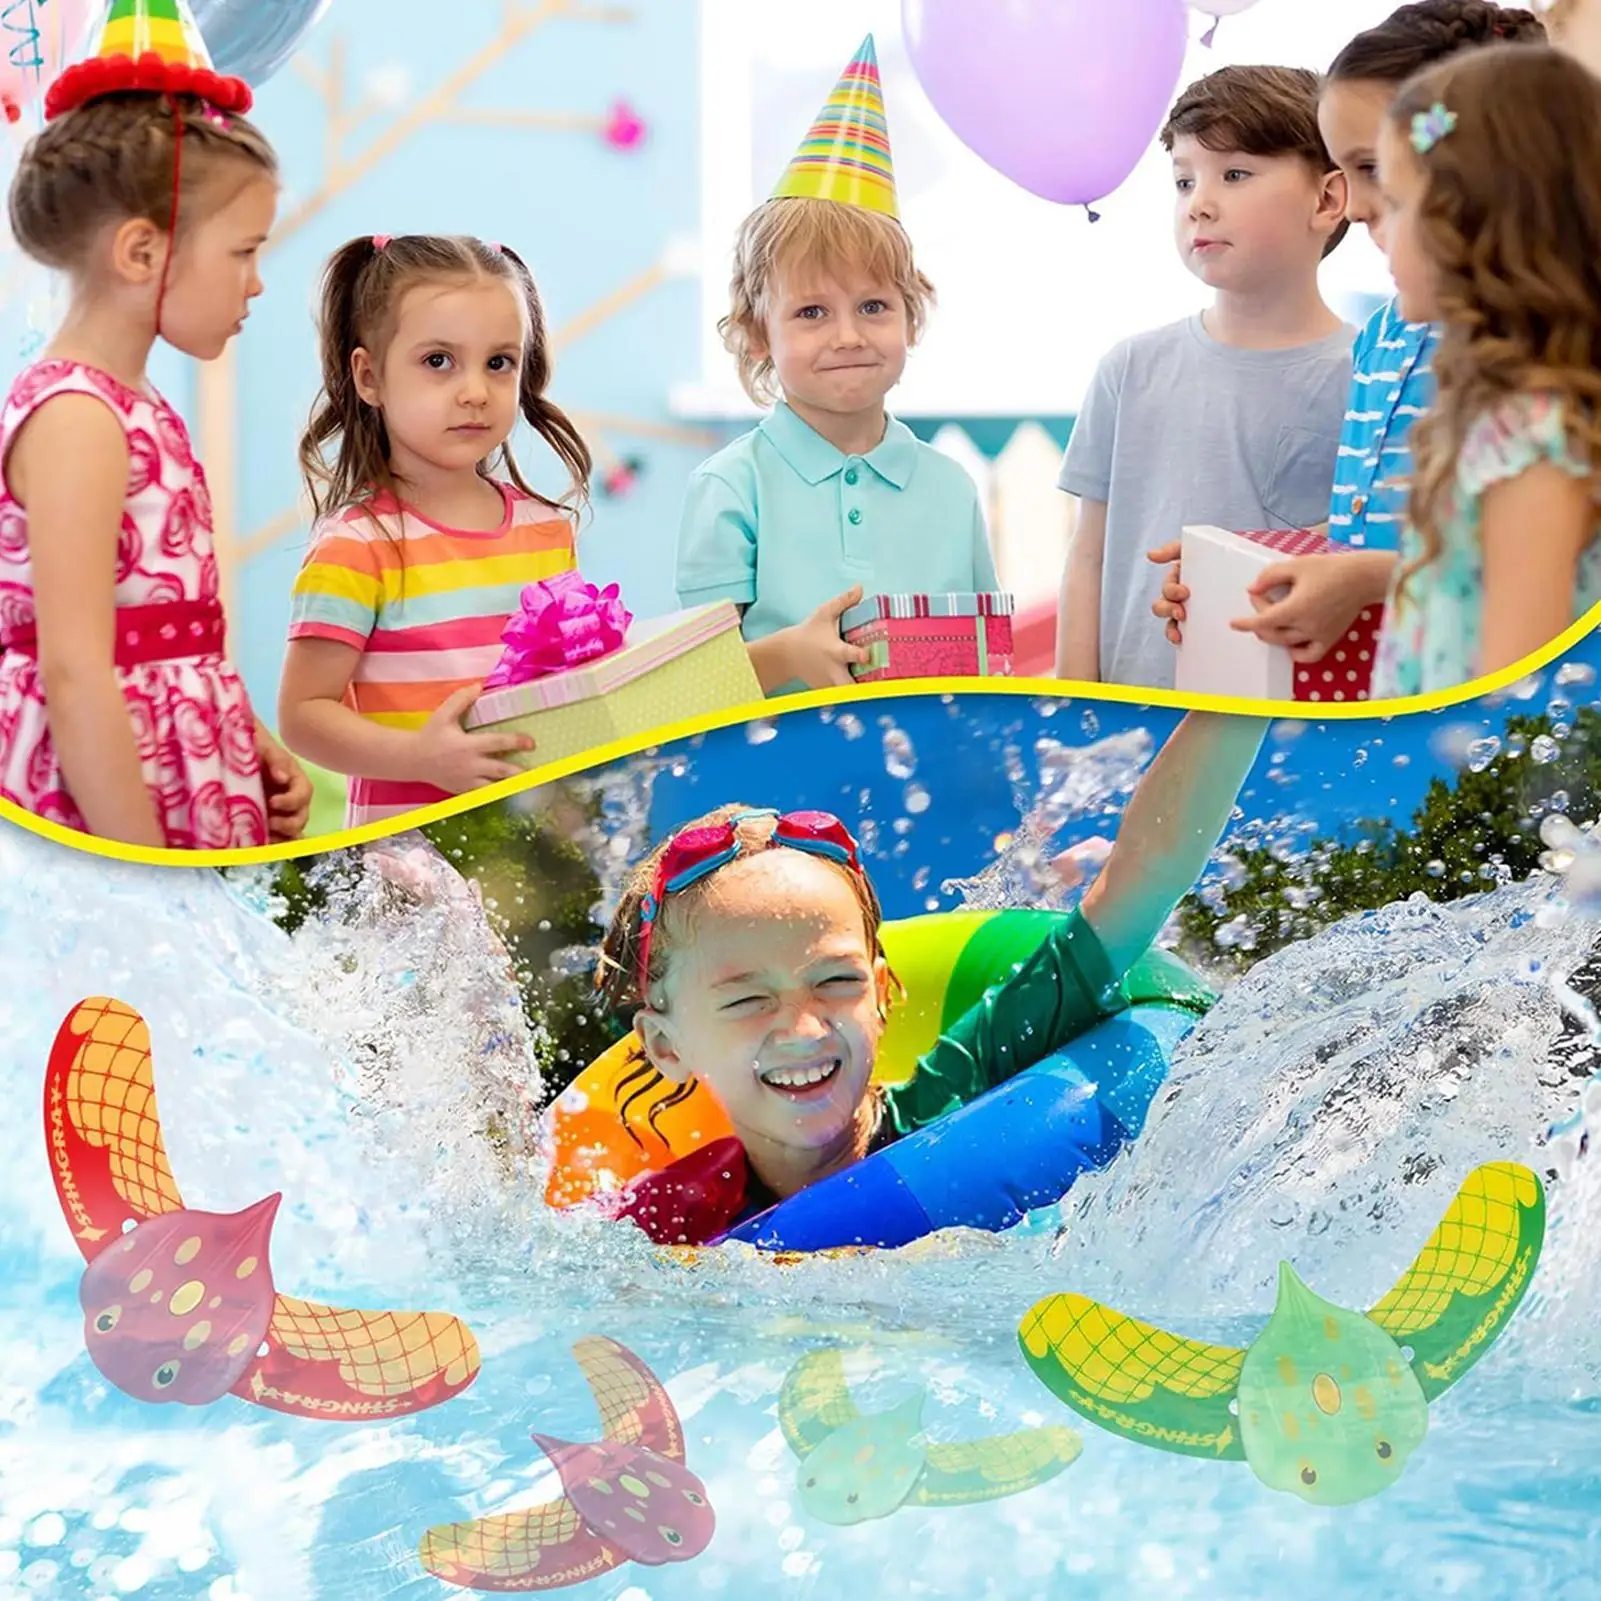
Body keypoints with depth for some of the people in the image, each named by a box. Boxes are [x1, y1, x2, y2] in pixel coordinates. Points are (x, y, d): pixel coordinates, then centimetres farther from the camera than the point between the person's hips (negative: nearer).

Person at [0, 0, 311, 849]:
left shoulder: (134, 409, 15)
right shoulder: (72, 414, -14)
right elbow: (74, 674, -20)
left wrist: (254, 749, 10)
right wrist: (149, 877, -21)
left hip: (176, 789, 9)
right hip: (103, 813, -9)